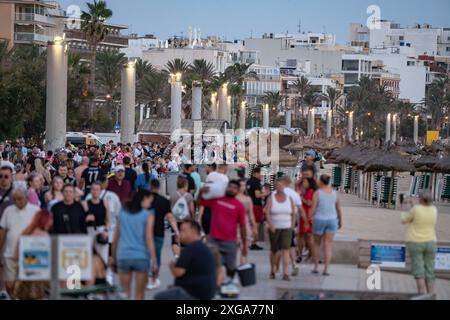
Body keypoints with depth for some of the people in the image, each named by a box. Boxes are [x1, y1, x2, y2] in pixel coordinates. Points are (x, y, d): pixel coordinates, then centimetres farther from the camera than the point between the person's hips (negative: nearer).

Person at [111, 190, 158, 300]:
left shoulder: (122, 213, 10)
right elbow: (149, 238, -8)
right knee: (139, 295, 6)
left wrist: (114, 260, 16)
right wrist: (154, 261, -9)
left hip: (123, 257, 3)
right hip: (141, 257, -3)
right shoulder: (148, 214, 0)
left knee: (124, 294, 6)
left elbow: (115, 239, 10)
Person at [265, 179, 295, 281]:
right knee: (274, 250, 9)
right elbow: (267, 213, -9)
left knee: (285, 250, -12)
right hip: (274, 229, 0)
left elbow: (293, 214, 8)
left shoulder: (289, 199, 5)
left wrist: (292, 225, -1)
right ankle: (273, 271, 29)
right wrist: (271, 226, -18)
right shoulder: (271, 198, -1)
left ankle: (285, 273, -17)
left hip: (286, 228, 0)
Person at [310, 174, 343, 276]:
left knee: (316, 243, 16)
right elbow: (339, 209, 5)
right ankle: (326, 269, -6)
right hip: (331, 221, 2)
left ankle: (316, 267, 19)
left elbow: (313, 209, -13)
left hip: (319, 221, -2)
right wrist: (340, 221, 18)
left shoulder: (317, 193, -12)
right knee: (328, 246, 3)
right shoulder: (334, 193, 0)